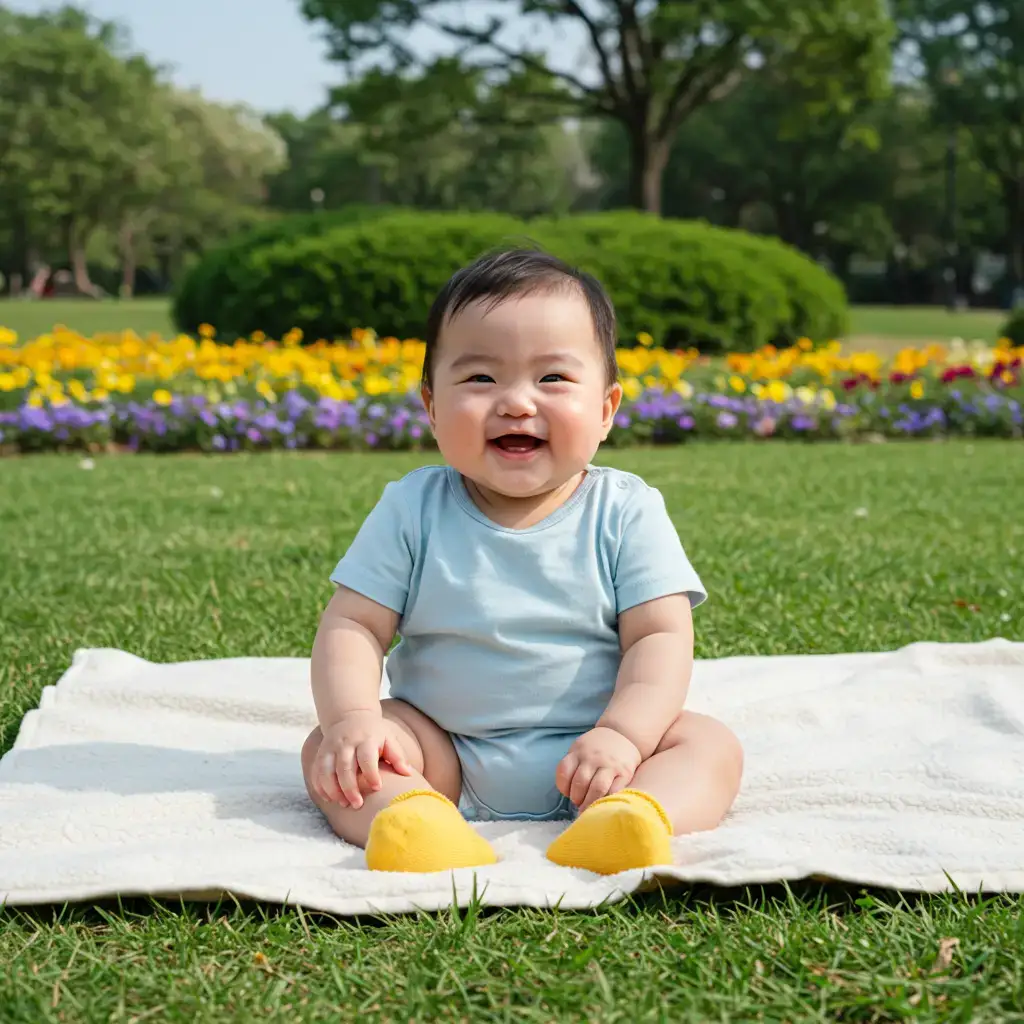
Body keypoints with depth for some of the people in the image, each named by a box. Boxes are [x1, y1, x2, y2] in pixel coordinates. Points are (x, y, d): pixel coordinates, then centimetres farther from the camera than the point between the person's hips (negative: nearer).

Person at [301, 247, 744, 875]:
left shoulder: (627, 512, -4)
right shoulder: (413, 509, -2)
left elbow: (660, 637, -9)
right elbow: (353, 624, -3)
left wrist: (623, 734, -27)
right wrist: (352, 718, -22)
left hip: (584, 759, 0)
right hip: (444, 753, 1)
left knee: (712, 745, -22)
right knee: (327, 748, -20)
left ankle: (632, 815, -51)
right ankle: (421, 823, -48)